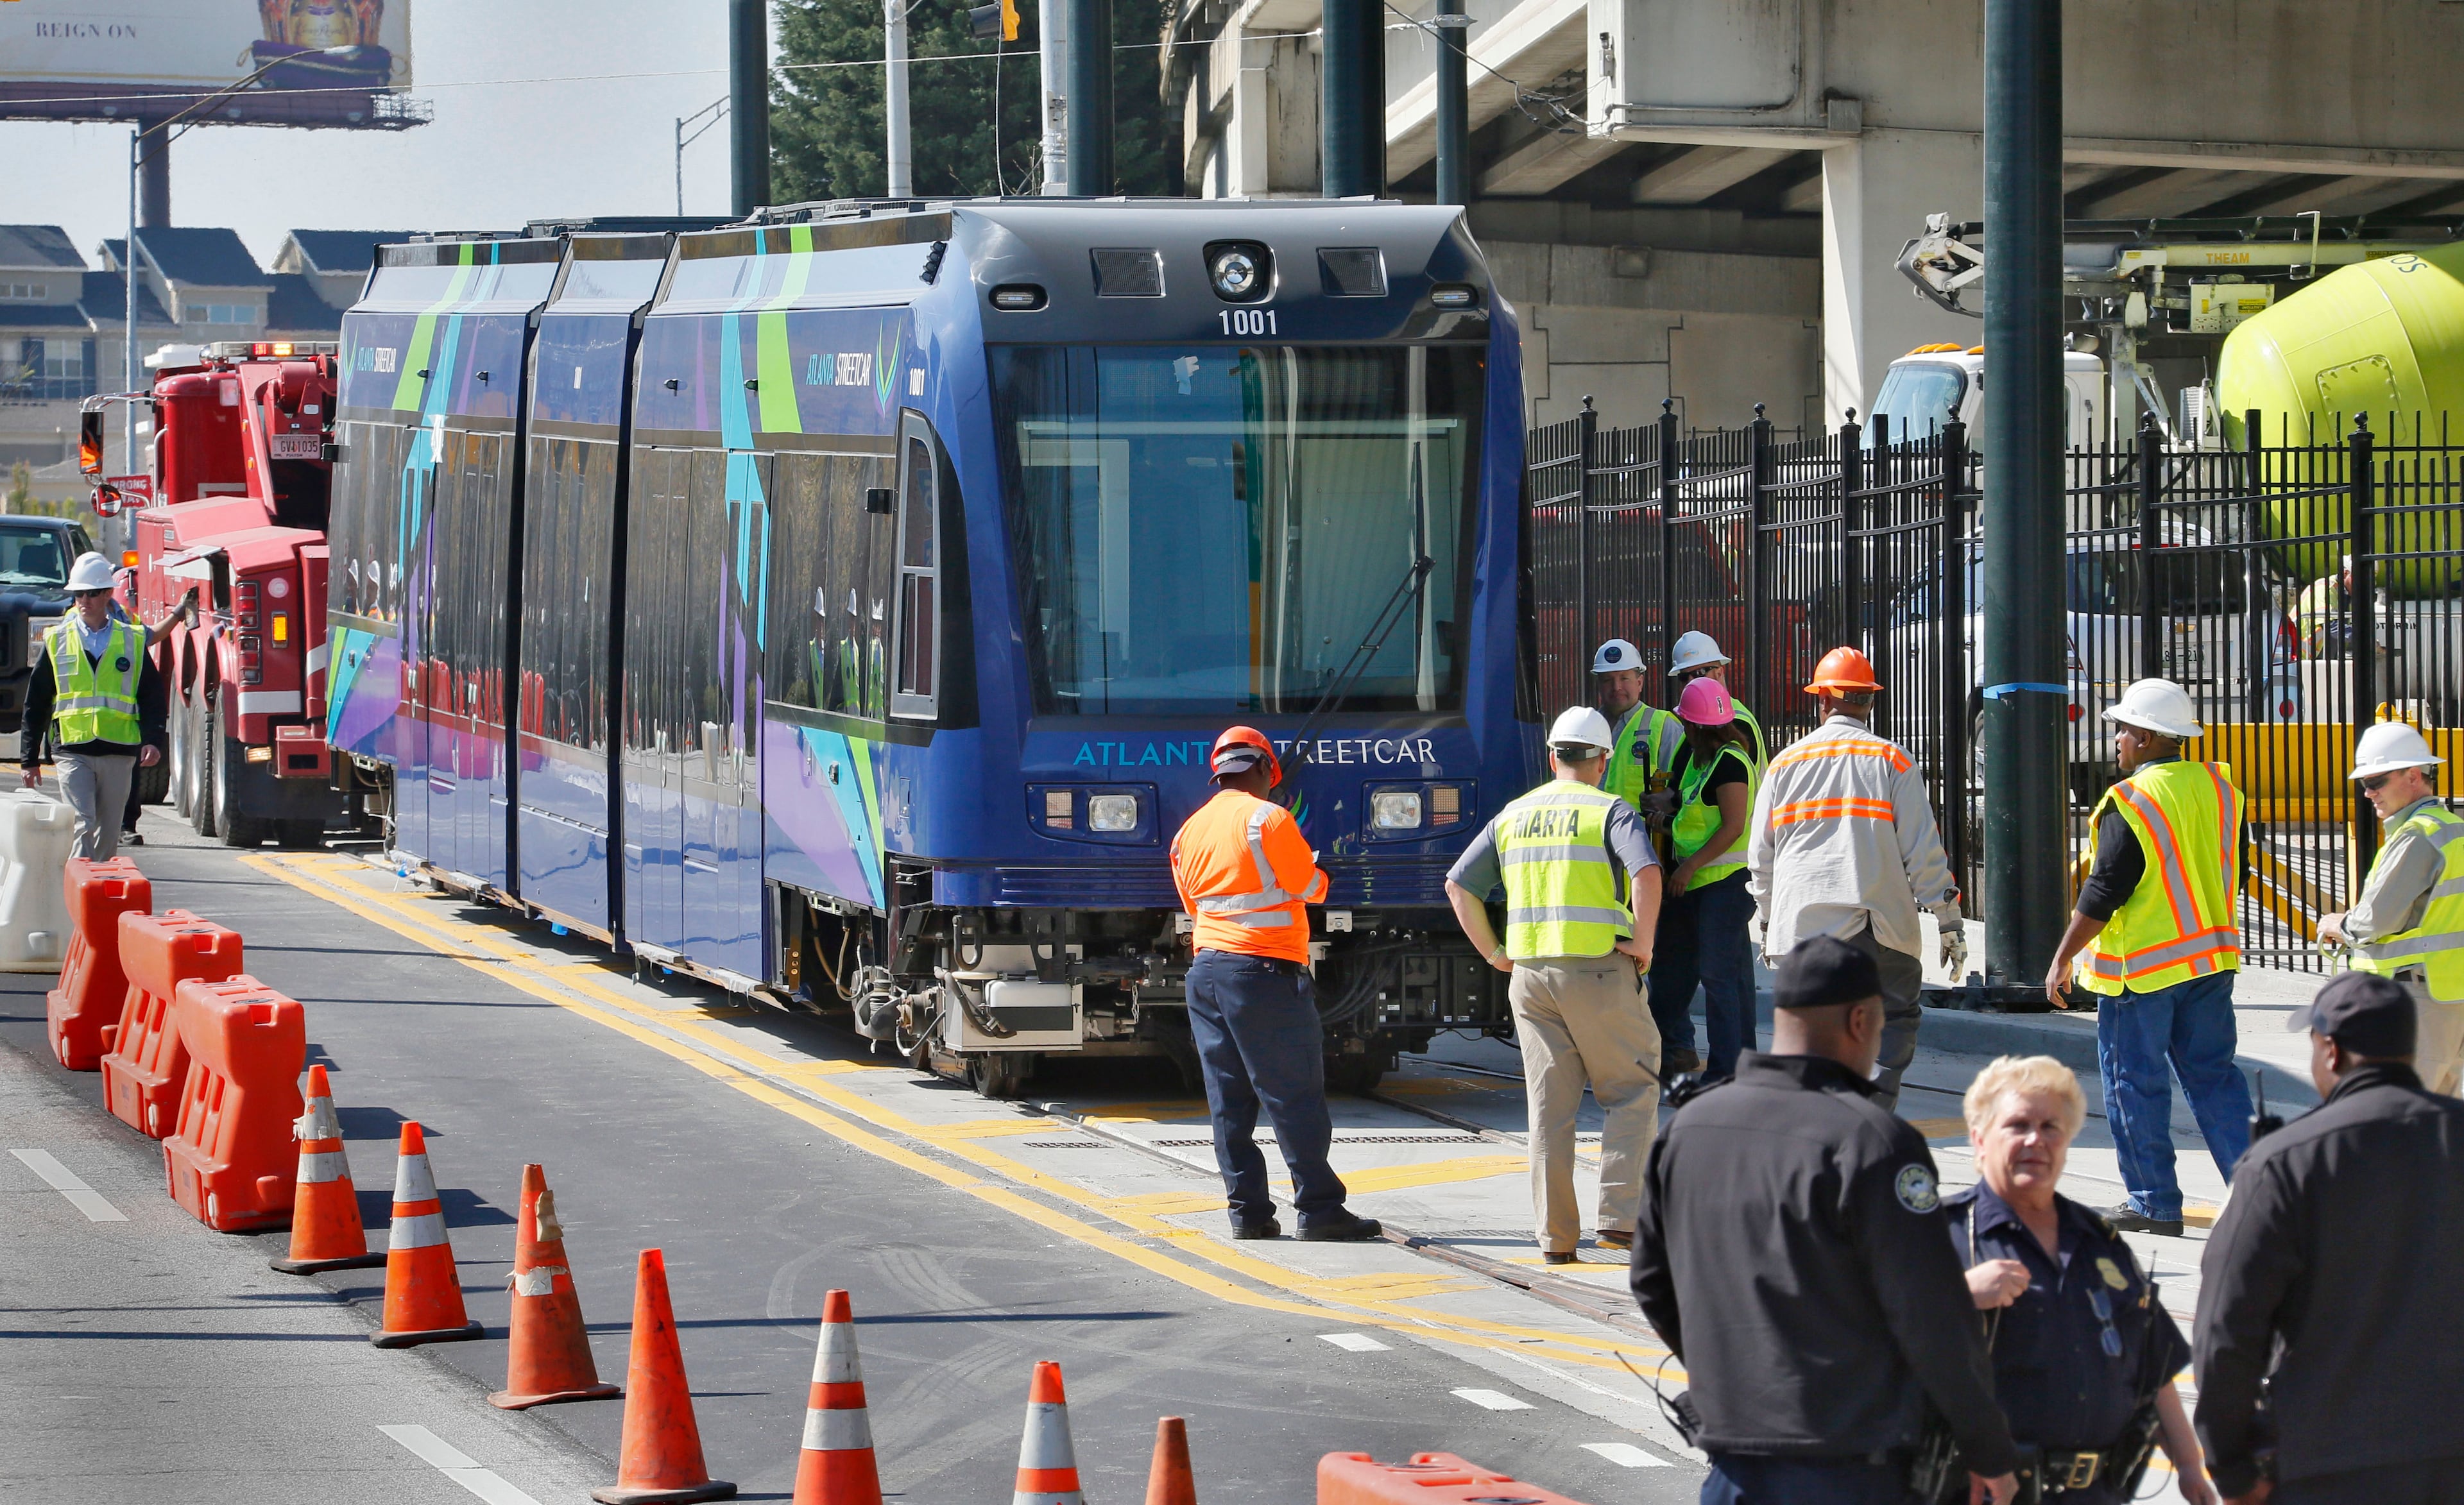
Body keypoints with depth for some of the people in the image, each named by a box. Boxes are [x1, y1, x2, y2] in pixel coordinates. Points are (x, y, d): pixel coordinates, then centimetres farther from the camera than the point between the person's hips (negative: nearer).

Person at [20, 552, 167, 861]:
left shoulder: (132, 641, 8)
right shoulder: (57, 641, 7)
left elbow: (153, 697, 9)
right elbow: (36, 702, 10)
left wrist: (153, 740, -7)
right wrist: (30, 757, 8)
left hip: (118, 752, 1)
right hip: (72, 750, -1)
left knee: (109, 832, 7)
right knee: (81, 826, -14)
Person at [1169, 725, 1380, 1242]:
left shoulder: (1190, 831, 13)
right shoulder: (1268, 819, -9)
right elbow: (1309, 889, -3)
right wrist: (1318, 871, 19)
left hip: (1206, 967, 7)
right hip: (1266, 971, -7)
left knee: (1229, 1100, 7)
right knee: (1297, 1096, -4)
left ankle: (1248, 1209, 5)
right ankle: (1319, 1208, -5)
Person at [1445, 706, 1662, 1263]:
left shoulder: (1514, 816, 14)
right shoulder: (1610, 812, -3)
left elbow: (1460, 885, 13)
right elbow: (1646, 872, -21)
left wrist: (1494, 952, 15)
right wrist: (1642, 945, -11)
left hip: (1531, 973, 4)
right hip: (1600, 968, -4)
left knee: (1549, 1105, 8)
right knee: (1631, 1092, 7)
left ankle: (1556, 1234, 6)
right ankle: (1619, 1216, -4)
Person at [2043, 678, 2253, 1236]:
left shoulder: (2131, 804, -17)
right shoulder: (2218, 787, 5)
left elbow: (2103, 895, -17)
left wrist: (2062, 960, -8)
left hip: (2140, 970, -7)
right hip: (2211, 957, 7)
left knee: (2134, 1084, 3)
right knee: (2213, 1076, 12)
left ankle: (2154, 1205, 6)